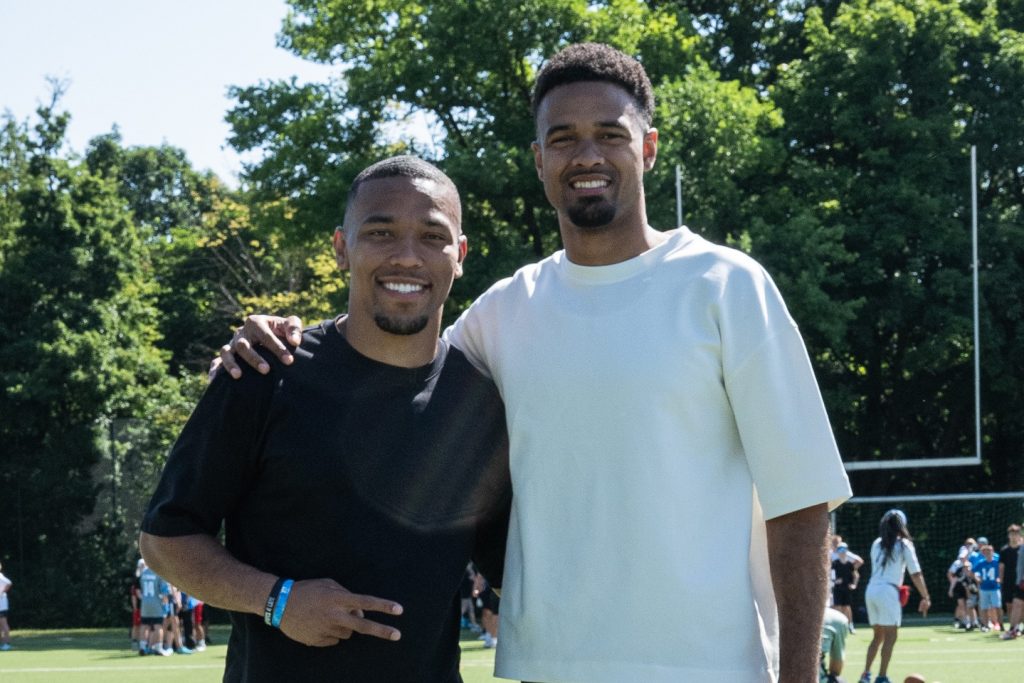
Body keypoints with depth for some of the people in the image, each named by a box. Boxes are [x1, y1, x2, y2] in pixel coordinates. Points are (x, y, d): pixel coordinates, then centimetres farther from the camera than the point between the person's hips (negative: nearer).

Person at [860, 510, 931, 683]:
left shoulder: (877, 544, 15)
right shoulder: (904, 544, -1)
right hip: (887, 592, -6)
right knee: (890, 637, -1)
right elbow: (916, 574, -5)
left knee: (878, 636, 16)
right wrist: (926, 597, -1)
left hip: (871, 590, 6)